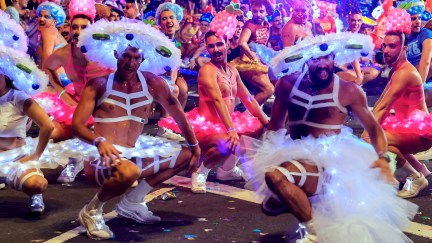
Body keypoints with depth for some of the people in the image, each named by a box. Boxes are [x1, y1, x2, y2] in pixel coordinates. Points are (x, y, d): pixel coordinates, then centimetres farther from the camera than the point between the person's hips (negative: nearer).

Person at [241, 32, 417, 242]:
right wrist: (266, 155, -5)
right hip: (294, 154, 5)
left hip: (332, 157, -5)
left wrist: (382, 158, -13)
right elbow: (275, 126, 9)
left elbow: (373, 127, 4)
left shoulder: (348, 91, -3)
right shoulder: (288, 84, 2)